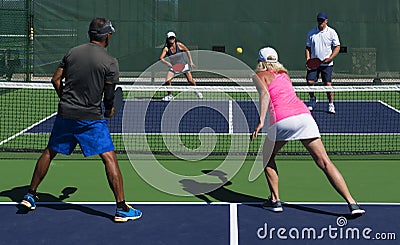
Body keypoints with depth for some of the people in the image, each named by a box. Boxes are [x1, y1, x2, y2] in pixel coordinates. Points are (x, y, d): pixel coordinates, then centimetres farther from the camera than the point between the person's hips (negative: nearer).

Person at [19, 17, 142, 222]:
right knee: (109, 158, -3)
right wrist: (109, 110, 14)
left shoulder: (72, 52, 6)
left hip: (65, 113, 5)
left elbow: (55, 80, 8)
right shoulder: (110, 62, -8)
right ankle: (121, 208, -5)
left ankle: (30, 195, 29)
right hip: (91, 117, -5)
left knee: (49, 152, 21)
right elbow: (109, 96, -6)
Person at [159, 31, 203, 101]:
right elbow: (161, 58, -21)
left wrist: (191, 61, -1)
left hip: (183, 65, 0)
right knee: (167, 81, -16)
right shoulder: (166, 48, -16)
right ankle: (170, 96, 6)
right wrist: (167, 62, -40)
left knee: (191, 81, -3)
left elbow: (187, 51, 0)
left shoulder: (179, 45, -15)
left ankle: (196, 91, 28)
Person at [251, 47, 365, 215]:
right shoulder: (284, 74, 29)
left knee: (267, 157, 22)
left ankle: (275, 200, 13)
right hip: (303, 114, 4)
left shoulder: (260, 75, 14)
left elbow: (265, 95, -6)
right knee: (325, 163, 0)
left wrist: (261, 121, -12)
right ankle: (352, 203, -9)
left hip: (281, 121, -4)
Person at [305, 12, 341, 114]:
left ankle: (331, 104, 8)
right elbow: (308, 47, 12)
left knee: (328, 84, -6)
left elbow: (337, 47, 0)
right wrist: (308, 59, -3)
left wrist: (330, 58, -13)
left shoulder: (331, 32, 0)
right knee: (310, 82, -6)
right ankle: (312, 99, 20)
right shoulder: (311, 33, 7)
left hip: (327, 64, -2)